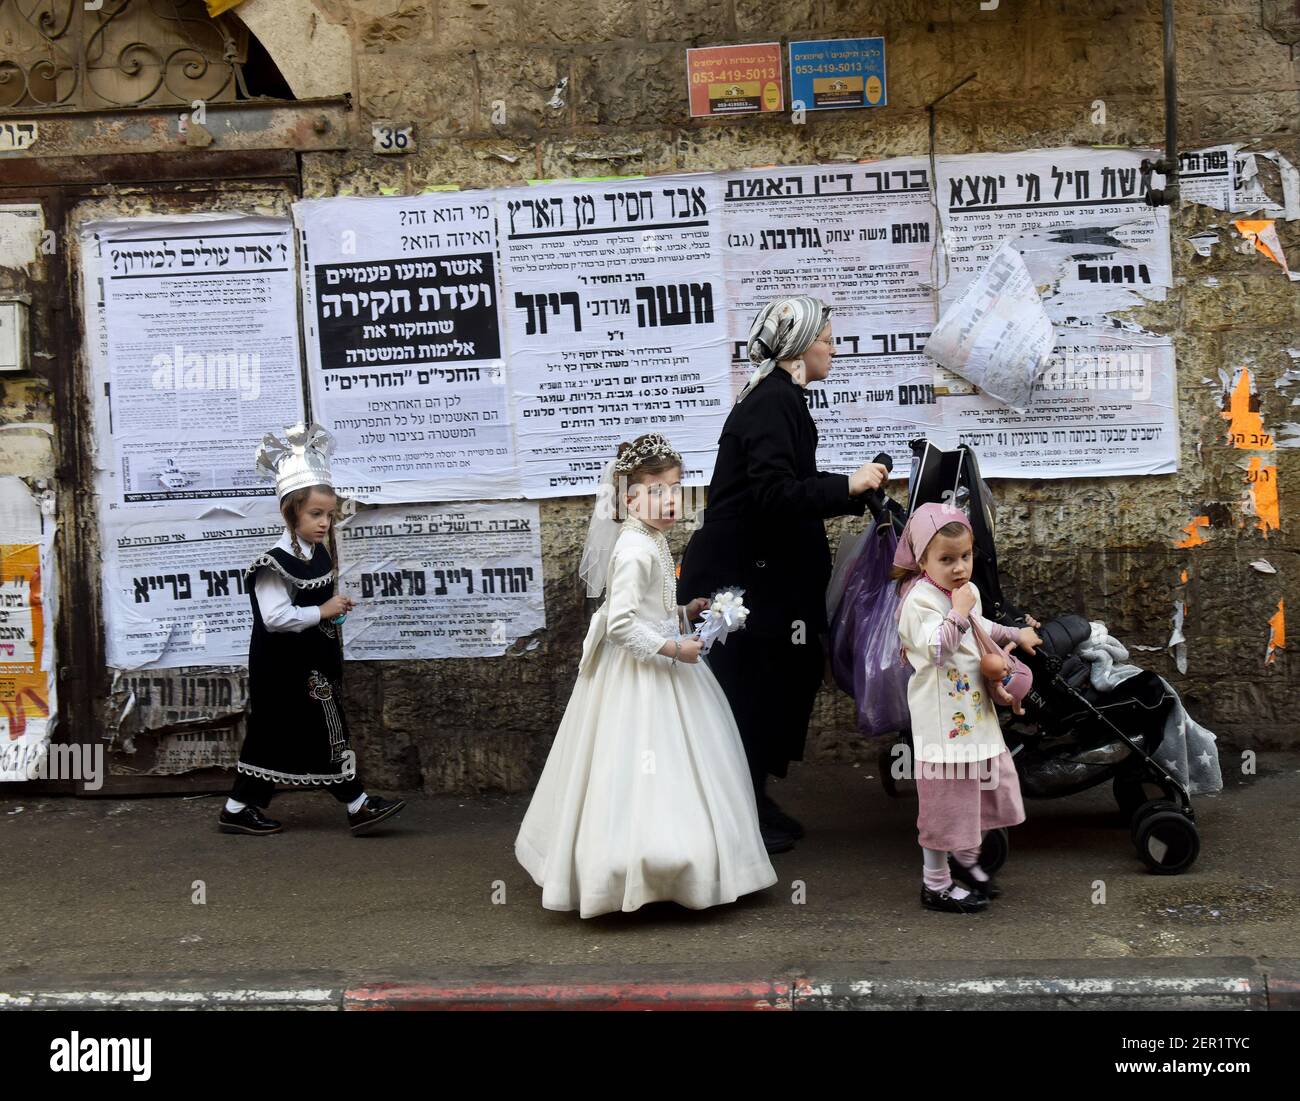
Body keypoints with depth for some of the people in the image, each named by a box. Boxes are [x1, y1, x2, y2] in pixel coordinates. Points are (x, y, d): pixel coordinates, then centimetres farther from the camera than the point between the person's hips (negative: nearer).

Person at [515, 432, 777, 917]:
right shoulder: (634, 550, -22)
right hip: (638, 674, -11)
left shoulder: (652, 541, 10)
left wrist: (683, 613, 10)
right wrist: (673, 648, -24)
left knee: (673, 763, 16)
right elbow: (621, 623, -27)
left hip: (659, 664, 11)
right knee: (640, 764, -6)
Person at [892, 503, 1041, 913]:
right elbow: (936, 648, -30)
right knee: (945, 797, 0)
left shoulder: (968, 591, 9)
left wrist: (1015, 634, 27)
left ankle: (965, 857, 39)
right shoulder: (920, 600, -18)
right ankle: (935, 884, 14)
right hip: (942, 720, -9)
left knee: (992, 784, 19)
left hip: (976, 712, 9)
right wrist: (959, 611, -29)